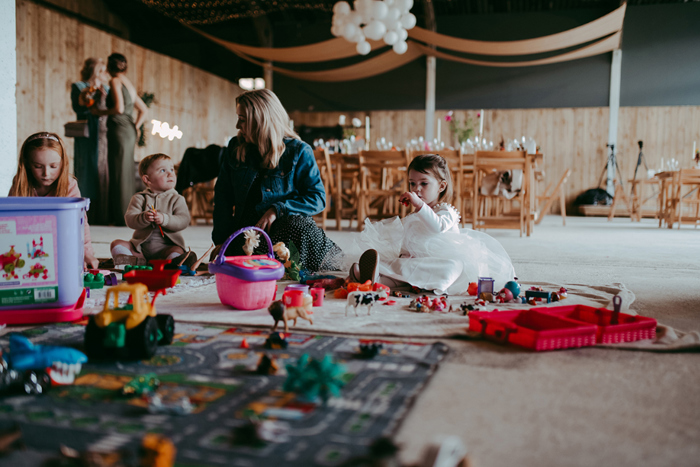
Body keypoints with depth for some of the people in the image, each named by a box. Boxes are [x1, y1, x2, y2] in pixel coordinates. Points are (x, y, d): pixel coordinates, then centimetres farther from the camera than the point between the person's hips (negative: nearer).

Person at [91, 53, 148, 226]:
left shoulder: (115, 81, -7)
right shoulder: (129, 84, 19)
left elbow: (119, 108, -18)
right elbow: (143, 109, 22)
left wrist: (100, 112, -5)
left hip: (119, 130, -8)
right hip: (129, 131, 8)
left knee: (119, 173, -5)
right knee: (127, 173, 11)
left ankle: (122, 217, -3)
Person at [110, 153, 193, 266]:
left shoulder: (177, 199, 5)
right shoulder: (139, 198, 7)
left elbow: (184, 220, -10)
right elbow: (129, 220, -6)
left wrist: (164, 219, -27)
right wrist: (143, 218, -27)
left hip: (166, 247, -2)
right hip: (140, 246, 2)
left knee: (177, 251, -31)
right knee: (116, 244, -15)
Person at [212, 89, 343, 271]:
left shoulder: (298, 151, -3)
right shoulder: (235, 147, 9)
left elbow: (318, 199, -6)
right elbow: (223, 196, 13)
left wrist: (277, 209, -20)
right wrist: (221, 239, 2)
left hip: (287, 226, -2)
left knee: (298, 227, -38)